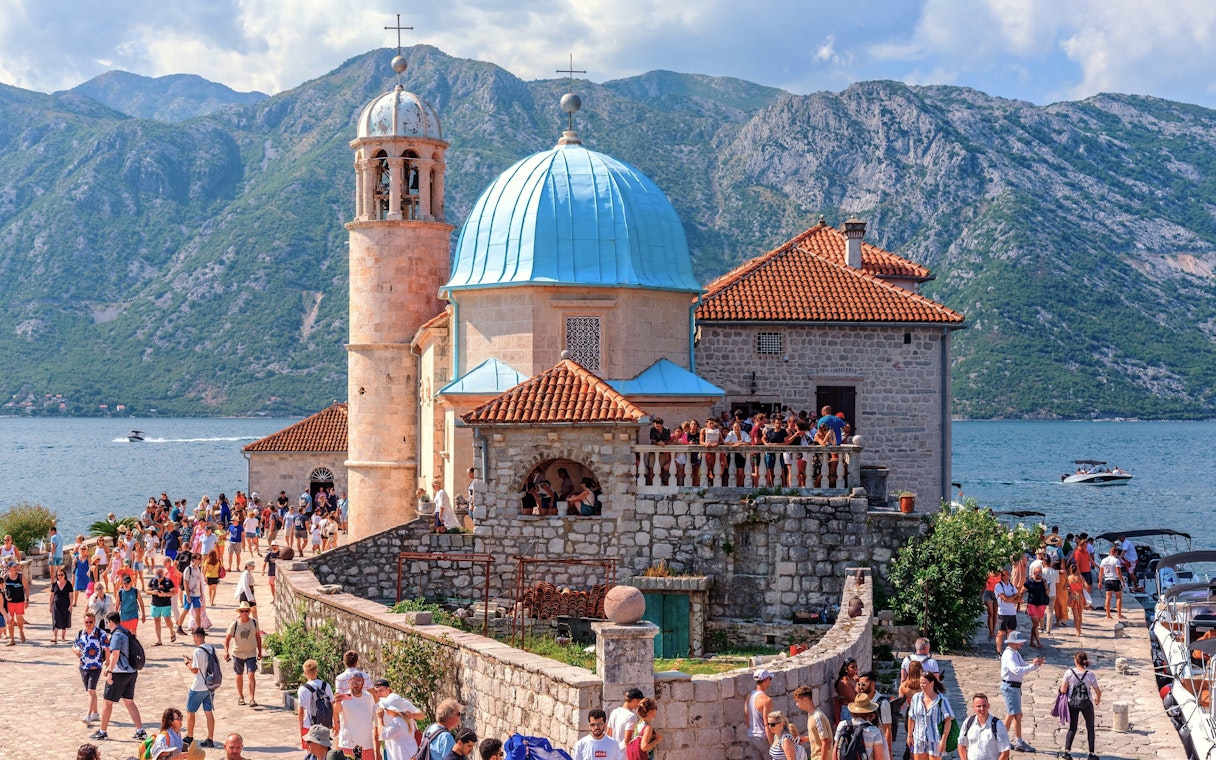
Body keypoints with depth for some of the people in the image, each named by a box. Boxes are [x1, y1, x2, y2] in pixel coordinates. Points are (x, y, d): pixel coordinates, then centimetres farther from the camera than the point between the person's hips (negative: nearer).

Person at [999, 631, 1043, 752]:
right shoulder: (1009, 655, -18)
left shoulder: (1016, 653, 15)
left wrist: (1037, 664, -2)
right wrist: (1032, 665, -34)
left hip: (1015, 687, 10)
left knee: (1011, 715, 13)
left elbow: (1024, 667, 15)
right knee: (1017, 715, -8)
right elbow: (1017, 670, -32)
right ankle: (1019, 743, -4)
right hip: (1010, 687, -10)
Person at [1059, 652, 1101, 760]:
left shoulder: (1069, 673, -11)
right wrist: (1098, 699, 19)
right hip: (1086, 704, 0)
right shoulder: (1090, 674, -10)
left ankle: (1067, 751, 0)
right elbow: (1098, 691, -3)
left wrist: (1061, 685, 11)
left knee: (1072, 728, 13)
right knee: (1090, 728, 16)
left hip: (1072, 703, 0)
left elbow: (1063, 690, -11)